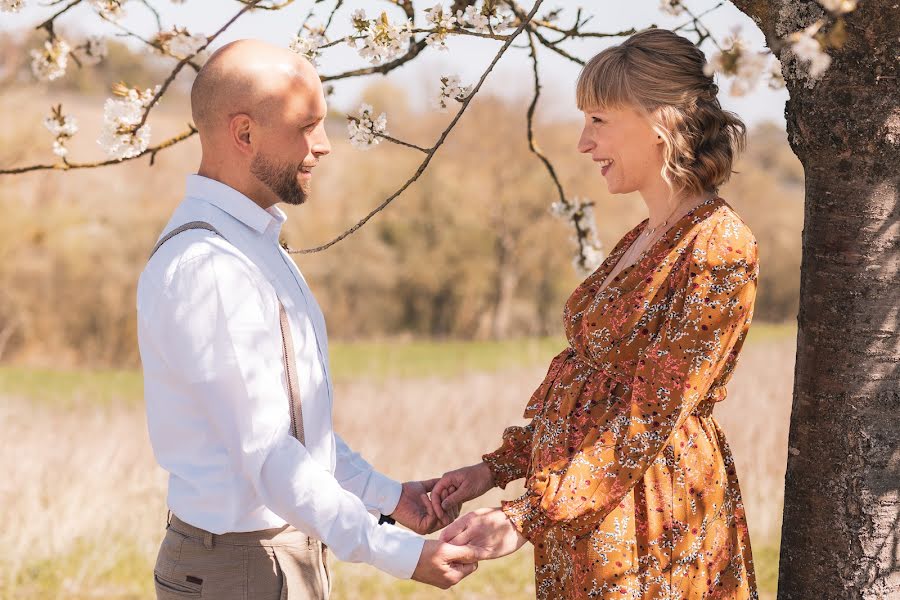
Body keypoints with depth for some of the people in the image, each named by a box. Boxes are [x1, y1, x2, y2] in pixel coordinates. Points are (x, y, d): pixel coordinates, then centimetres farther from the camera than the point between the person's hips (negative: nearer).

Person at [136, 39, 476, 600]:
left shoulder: (255, 242, 11)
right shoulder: (204, 268, -21)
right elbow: (266, 455, -24)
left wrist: (389, 496, 11)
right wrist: (398, 554, -24)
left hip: (292, 553, 9)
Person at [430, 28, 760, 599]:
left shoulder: (718, 248, -16)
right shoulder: (642, 240, 12)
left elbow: (648, 421, -20)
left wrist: (528, 517, -23)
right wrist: (499, 466, 9)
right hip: (585, 519, 8)